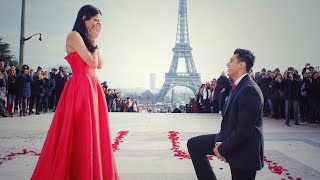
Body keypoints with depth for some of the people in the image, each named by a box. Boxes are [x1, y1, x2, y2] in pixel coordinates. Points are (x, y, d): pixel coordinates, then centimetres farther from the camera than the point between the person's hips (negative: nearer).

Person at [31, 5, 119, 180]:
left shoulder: (86, 39, 20)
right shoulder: (74, 36, -7)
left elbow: (100, 65, 14)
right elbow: (92, 63, -13)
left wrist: (94, 42, 12)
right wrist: (94, 41, -1)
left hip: (93, 87, 9)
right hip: (80, 88, -9)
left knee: (92, 133, 10)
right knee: (80, 134, -5)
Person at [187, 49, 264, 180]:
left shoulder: (249, 90, -24)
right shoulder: (238, 86, 7)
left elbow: (243, 130, -27)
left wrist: (222, 150, -15)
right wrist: (219, 142, -6)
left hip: (244, 150, -9)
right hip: (229, 138, 9)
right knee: (193, 144, 8)